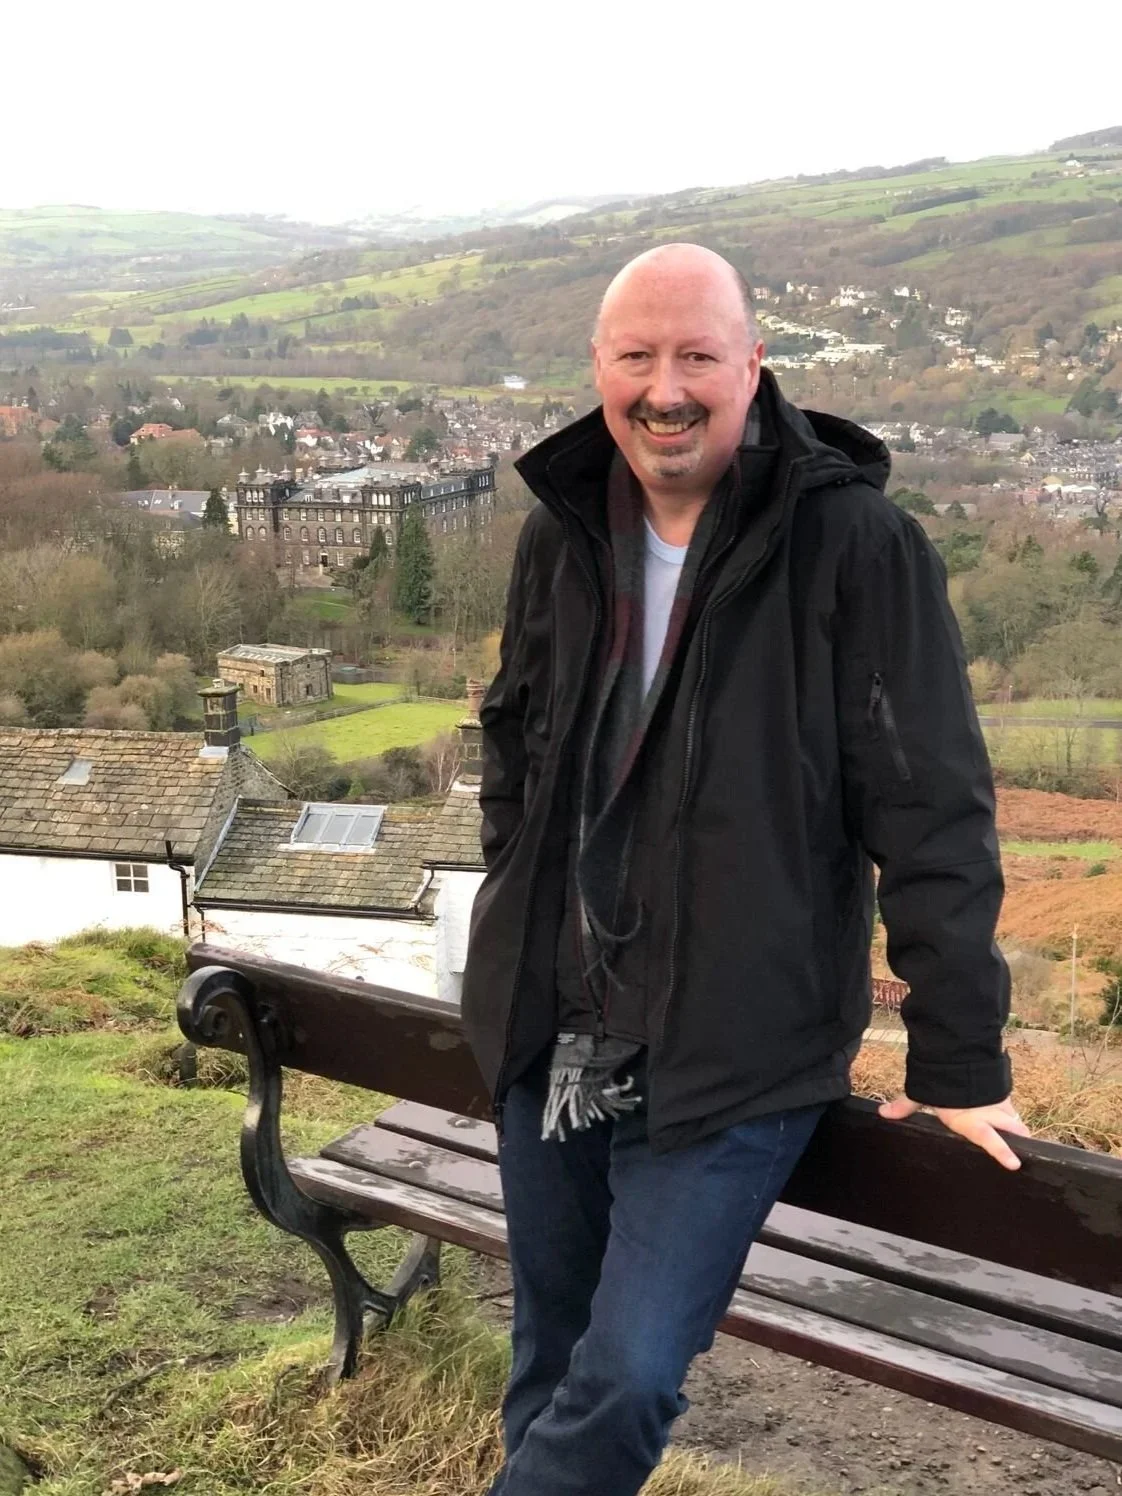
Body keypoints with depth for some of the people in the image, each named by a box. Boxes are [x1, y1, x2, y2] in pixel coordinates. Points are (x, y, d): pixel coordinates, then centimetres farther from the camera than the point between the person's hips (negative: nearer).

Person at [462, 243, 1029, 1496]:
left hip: (733, 1060, -5)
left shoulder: (856, 545, -15)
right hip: (550, 1036, 5)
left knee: (627, 1383, -5)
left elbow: (932, 813, -12)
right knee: (550, 1360, 19)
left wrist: (957, 1059, -8)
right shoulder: (561, 532, 2)